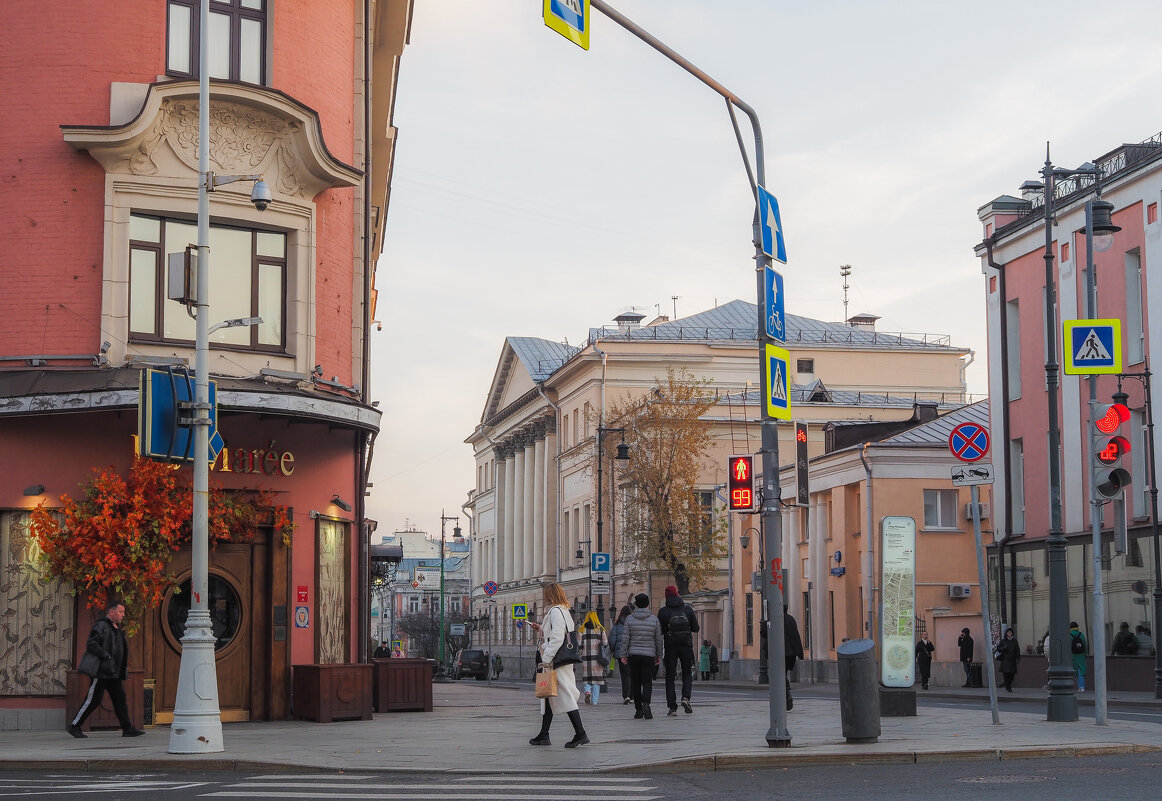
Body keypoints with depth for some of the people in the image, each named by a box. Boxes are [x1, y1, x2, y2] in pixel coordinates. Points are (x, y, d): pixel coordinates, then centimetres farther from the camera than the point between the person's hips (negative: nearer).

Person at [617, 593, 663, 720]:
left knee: (635, 682, 8)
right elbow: (658, 639, 4)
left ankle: (638, 710, 8)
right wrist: (659, 656, 13)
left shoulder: (629, 619, -1)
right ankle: (646, 704, -22)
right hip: (649, 655, 0)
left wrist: (622, 654, 4)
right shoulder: (654, 619, 0)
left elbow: (625, 638, -2)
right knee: (647, 682, 1)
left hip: (633, 655, 0)